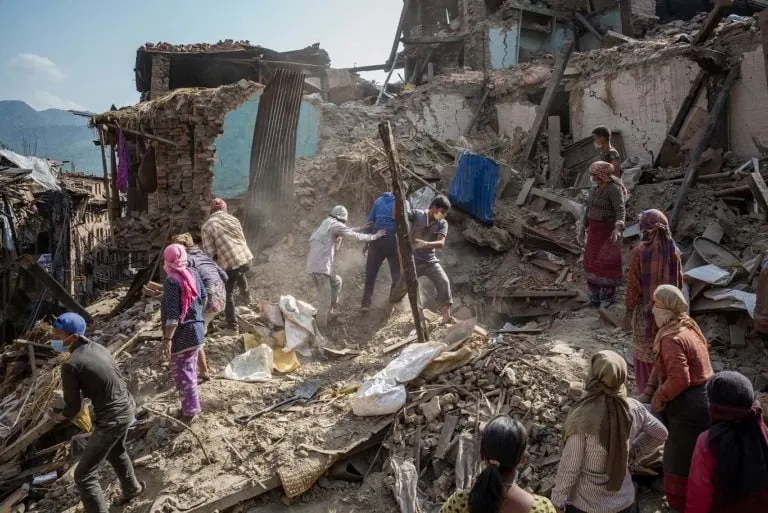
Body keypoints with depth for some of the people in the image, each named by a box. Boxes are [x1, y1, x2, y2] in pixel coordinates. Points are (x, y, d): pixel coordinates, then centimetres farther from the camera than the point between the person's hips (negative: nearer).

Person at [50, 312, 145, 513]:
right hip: (127, 408, 9)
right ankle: (132, 488, 59)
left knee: (84, 476, 3)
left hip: (111, 419, -9)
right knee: (116, 451, 36)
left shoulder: (70, 364, -21)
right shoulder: (98, 348, 3)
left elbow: (73, 407, -13)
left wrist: (61, 416, 9)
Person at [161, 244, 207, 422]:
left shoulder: (172, 282, -22)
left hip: (181, 335, -8)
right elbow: (204, 297, 12)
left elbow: (173, 314, -24)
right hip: (197, 329, 8)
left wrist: (167, 338, -21)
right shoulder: (193, 273, 0)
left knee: (182, 372, 4)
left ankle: (190, 410, 10)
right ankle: (192, 405, 33)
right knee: (190, 369, 20)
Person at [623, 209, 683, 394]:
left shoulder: (639, 252, -19)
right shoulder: (673, 251, -7)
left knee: (644, 353, 12)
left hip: (646, 311, -3)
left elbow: (633, 285, -14)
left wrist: (628, 312, -4)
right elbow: (679, 282, 2)